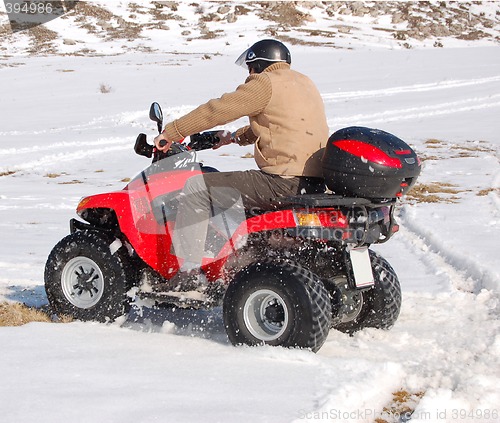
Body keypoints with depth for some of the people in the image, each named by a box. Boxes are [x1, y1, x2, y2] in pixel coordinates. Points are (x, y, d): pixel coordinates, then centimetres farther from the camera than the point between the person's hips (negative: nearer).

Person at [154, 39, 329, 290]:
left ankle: (189, 272, -7)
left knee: (196, 187, -4)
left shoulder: (266, 84, -7)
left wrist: (171, 133, 2)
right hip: (315, 183, 10)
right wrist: (235, 137, 38)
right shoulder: (303, 82, 20)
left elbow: (216, 110, -6)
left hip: (285, 183, -9)